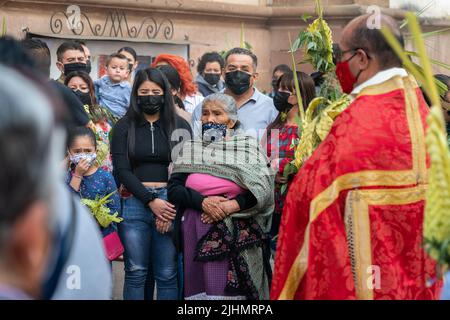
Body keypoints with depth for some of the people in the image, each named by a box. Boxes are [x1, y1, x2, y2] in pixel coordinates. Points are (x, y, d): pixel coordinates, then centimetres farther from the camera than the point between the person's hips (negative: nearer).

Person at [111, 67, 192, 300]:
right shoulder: (124, 127, 8)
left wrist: (172, 206, -10)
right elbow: (121, 170, 0)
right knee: (136, 272, 2)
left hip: (170, 202, 0)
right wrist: (151, 201, -11)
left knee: (167, 275, 0)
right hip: (134, 203, 0)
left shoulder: (179, 125, 9)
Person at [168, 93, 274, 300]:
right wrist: (203, 202, -13)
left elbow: (263, 189, -5)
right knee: (201, 287, 2)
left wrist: (229, 207, -14)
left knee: (235, 289, -4)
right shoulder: (190, 149, 13)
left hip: (238, 234, -2)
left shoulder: (248, 147, 6)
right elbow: (173, 189, 3)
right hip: (197, 234, 2)